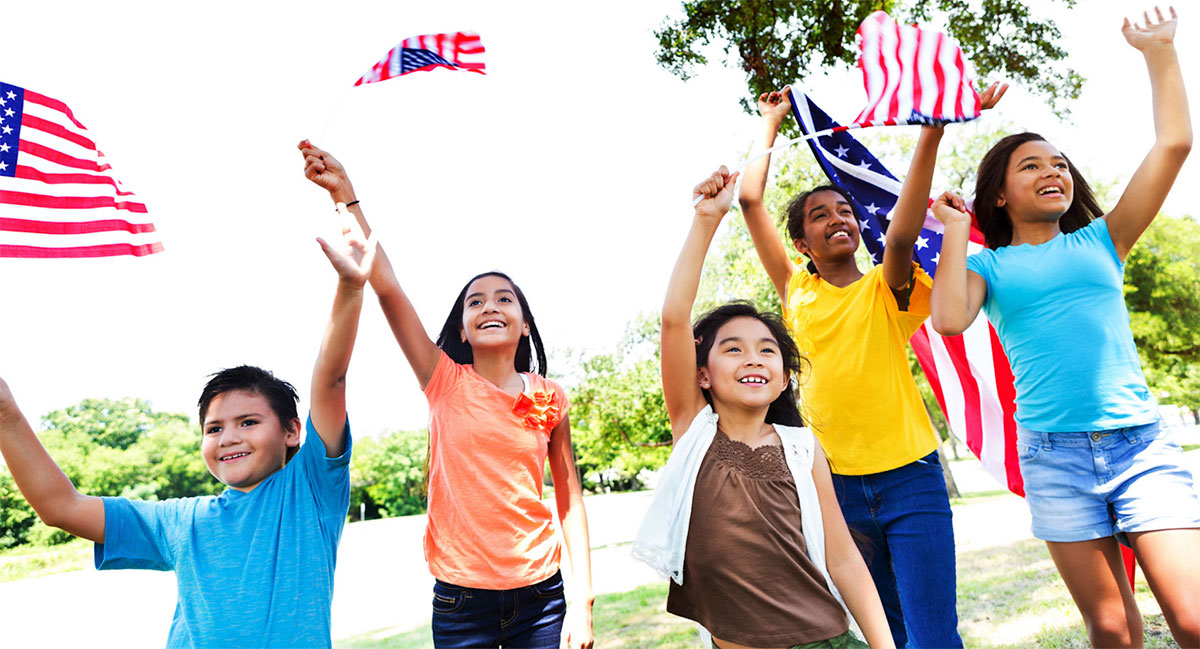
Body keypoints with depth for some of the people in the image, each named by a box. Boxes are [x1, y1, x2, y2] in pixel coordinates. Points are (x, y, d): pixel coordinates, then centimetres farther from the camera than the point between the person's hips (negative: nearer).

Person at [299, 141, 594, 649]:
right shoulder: (444, 382, -2)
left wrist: (582, 602, -1)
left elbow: (570, 501, 3)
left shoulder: (549, 400, 1)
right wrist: (345, 194, -15)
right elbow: (386, 286, -10)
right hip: (461, 601, -1)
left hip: (540, 598, 1)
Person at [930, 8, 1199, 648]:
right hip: (1054, 452, -1)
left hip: (1140, 442, 2)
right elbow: (949, 319, -14)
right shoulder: (988, 265, 7)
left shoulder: (1101, 241, 12)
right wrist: (955, 231, -3)